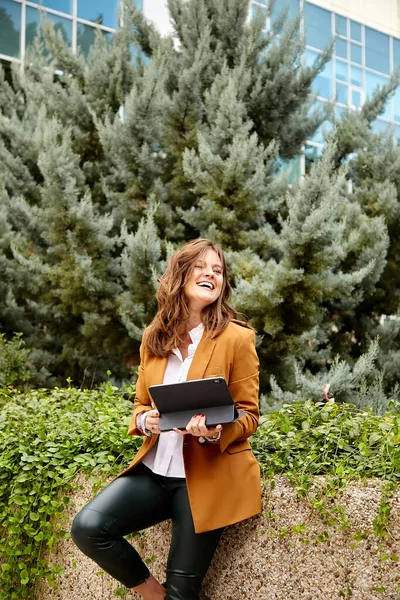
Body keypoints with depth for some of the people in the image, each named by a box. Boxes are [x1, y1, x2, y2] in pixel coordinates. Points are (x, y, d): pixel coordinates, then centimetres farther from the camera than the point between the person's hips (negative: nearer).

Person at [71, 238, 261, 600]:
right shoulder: (154, 338, 6)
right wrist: (146, 421, -11)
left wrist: (216, 432, -26)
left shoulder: (237, 338, -7)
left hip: (207, 474, -4)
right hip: (154, 468, 4)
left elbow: (249, 414, -4)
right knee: (87, 528, -16)